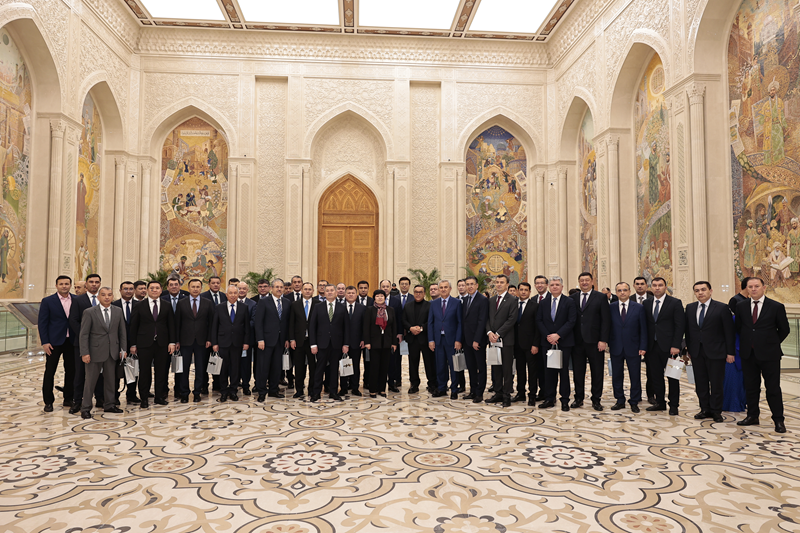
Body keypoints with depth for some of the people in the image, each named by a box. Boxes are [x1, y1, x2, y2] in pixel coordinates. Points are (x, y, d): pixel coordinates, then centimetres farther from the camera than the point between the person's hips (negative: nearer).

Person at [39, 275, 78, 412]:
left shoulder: (77, 300, 5)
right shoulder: (47, 301, -2)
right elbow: (42, 322, -4)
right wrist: (44, 342, -10)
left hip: (72, 341, 3)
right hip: (54, 342, -3)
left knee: (71, 371, 8)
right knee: (49, 372, 4)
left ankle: (68, 399, 20)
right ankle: (48, 402, 15)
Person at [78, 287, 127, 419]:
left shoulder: (118, 311, 6)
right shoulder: (89, 312, -6)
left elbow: (122, 332, 10)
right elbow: (84, 334, -7)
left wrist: (123, 349, 5)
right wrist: (85, 353, -13)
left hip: (112, 352, 4)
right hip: (95, 351, -4)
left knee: (110, 379, 12)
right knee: (90, 381, 3)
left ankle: (109, 405, 24)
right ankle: (86, 408, 14)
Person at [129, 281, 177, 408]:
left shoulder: (167, 306, 7)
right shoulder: (139, 306, 3)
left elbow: (171, 325, 6)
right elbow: (133, 326, 3)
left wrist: (172, 342, 0)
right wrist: (133, 344, -1)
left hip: (162, 344, 2)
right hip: (145, 344, -1)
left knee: (161, 371, 7)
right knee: (144, 372, 3)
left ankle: (160, 397, 18)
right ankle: (144, 399, 13)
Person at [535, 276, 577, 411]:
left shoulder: (569, 302, 0)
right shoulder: (543, 303, 10)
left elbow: (571, 322, -7)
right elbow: (539, 321, 6)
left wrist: (558, 335, -15)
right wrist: (547, 336, -7)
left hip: (564, 342, -2)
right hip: (547, 342, 3)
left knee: (564, 371, 3)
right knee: (549, 371, 5)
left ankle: (565, 400, 12)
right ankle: (549, 399, 14)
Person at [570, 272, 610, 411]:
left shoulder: (601, 297, 1)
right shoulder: (573, 298, 9)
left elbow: (605, 320, -3)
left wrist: (603, 340, -10)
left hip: (594, 341, -2)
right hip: (577, 341, 2)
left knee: (597, 372, 5)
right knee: (577, 371, 8)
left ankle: (596, 400, 17)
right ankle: (579, 398, 20)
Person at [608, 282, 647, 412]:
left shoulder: (639, 308, 0)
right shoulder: (611, 308, 3)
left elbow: (643, 329, 0)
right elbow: (608, 327, 4)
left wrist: (643, 347, -6)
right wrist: (607, 344, -2)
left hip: (633, 348, -1)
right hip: (616, 348, 1)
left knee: (635, 376, 6)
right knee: (616, 376, 9)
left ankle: (634, 402, 19)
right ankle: (620, 401, 22)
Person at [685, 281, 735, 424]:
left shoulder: (722, 308, -5)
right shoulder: (690, 308, 7)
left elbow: (729, 332, -5)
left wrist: (730, 352, -7)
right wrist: (688, 348, 8)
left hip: (715, 352, -4)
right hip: (696, 352, 4)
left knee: (716, 384, 4)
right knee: (700, 383, 10)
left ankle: (716, 411, 18)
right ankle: (705, 409, 21)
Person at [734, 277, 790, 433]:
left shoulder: (776, 307, -4)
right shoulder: (741, 306, 5)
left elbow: (784, 329, 4)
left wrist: (772, 344, 7)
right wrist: (747, 343, 11)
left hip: (769, 354, -3)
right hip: (748, 354, 3)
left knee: (773, 388, 2)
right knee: (751, 387, 11)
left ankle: (778, 420, 14)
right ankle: (752, 416, 21)